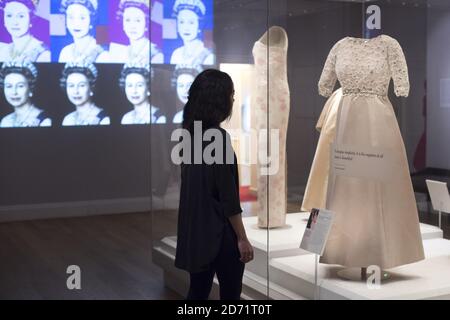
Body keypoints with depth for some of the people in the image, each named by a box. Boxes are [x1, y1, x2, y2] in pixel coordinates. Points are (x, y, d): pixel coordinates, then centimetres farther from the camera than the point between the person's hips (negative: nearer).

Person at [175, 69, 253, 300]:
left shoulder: (191, 132, 7)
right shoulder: (218, 136, -19)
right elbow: (228, 196, -19)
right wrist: (242, 238, -13)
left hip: (195, 230, 8)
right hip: (220, 232, -8)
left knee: (198, 291, 14)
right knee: (230, 294, 5)